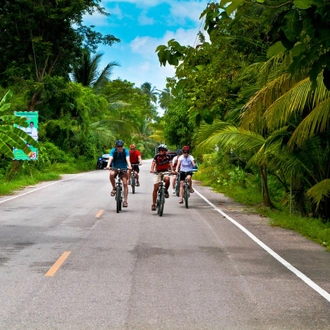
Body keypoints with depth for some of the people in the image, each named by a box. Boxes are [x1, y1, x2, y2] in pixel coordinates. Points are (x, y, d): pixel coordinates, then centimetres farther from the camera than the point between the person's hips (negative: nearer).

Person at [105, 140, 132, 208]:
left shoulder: (125, 151, -12)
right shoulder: (113, 151, -11)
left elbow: (127, 159, -28)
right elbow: (110, 158, -26)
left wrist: (129, 166, -48)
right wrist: (108, 165, -46)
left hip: (123, 169, 0)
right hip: (115, 168, 0)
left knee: (125, 184, -13)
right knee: (111, 174, -34)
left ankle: (125, 201, -8)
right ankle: (114, 188, -11)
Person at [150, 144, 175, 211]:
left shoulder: (168, 157, -9)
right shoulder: (157, 156, -12)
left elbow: (170, 164, -17)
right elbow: (153, 163, -23)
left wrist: (172, 170, -36)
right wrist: (152, 169, -41)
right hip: (157, 172, 0)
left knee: (167, 179, -35)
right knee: (155, 188, -7)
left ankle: (166, 190, -7)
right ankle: (153, 204, 2)